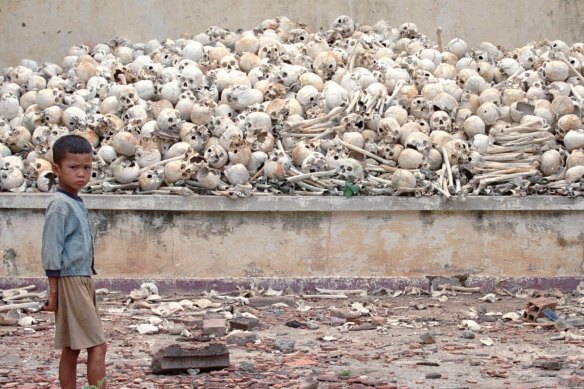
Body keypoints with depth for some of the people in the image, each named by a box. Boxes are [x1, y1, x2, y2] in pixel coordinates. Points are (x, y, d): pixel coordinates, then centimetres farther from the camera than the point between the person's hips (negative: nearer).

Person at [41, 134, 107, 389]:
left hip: (84, 280, 9)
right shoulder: (60, 206, -14)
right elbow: (51, 253, -14)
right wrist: (53, 291, -14)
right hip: (70, 282, -9)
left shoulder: (77, 204, 13)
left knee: (71, 349, 10)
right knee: (97, 346, -10)